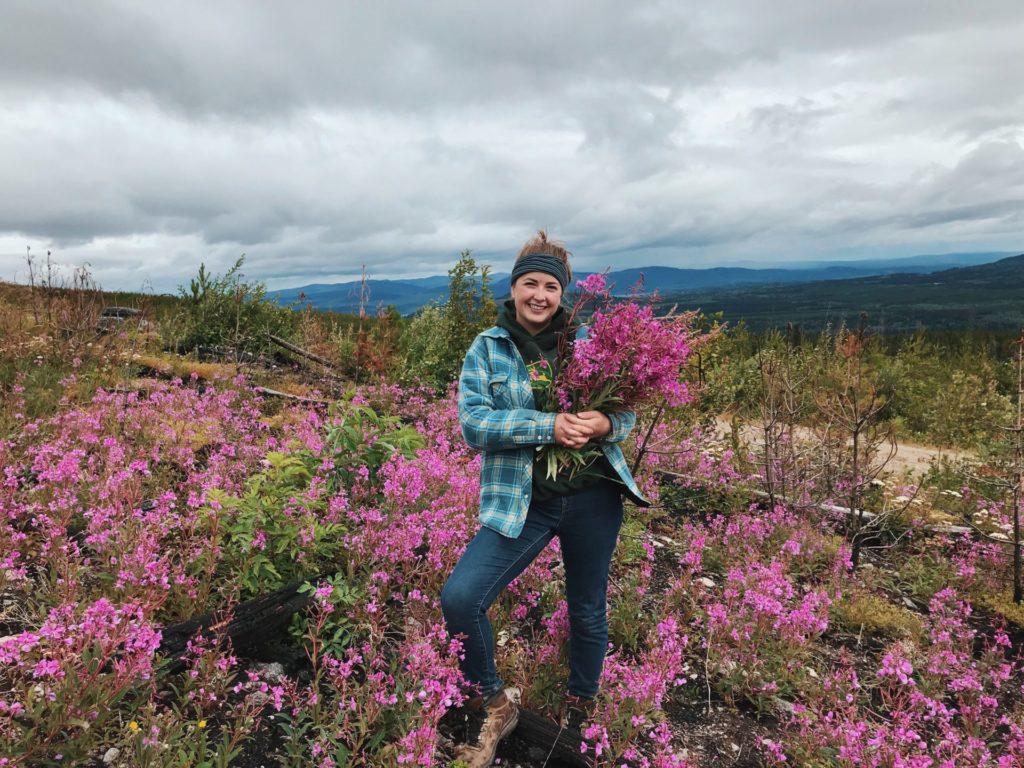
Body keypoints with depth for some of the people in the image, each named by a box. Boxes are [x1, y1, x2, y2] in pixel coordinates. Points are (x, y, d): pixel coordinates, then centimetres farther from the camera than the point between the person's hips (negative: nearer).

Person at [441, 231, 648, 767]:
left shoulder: (585, 339, 3)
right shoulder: (487, 347, -1)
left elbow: (626, 409, 4)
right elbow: (473, 423, -12)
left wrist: (607, 424, -20)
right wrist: (547, 426, -23)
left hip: (594, 496, 2)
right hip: (522, 501, -1)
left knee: (587, 611, 16)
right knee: (458, 599, -14)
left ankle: (579, 710, 46)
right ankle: (494, 708, 14)